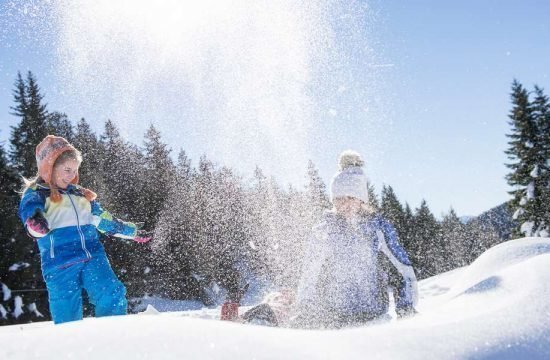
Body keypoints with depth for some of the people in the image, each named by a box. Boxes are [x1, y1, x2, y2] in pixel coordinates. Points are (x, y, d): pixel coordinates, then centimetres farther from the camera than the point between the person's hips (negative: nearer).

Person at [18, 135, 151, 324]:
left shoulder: (81, 194, 23)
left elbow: (104, 220, 33)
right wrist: (36, 225, -41)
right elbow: (29, 211, -16)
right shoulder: (35, 193, 6)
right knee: (67, 315, -6)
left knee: (113, 297, -15)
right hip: (60, 263, -4)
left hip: (93, 257, 4)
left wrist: (133, 232, 37)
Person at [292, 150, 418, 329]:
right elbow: (308, 278, 13)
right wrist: (300, 314, 9)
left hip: (371, 317, 0)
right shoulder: (323, 231, 7)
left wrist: (406, 312, -4)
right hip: (329, 316, 1)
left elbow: (405, 272, 5)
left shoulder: (379, 227, 4)